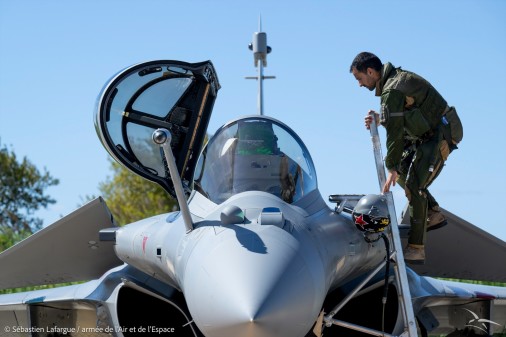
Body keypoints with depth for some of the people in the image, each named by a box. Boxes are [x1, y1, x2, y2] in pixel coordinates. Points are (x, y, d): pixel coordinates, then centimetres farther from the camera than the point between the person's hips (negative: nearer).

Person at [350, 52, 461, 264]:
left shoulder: (392, 91, -22)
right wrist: (379, 118, 2)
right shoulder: (398, 77, 10)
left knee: (414, 187, -14)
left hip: (437, 139, -11)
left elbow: (395, 133, -22)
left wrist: (392, 168, -18)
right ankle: (434, 214, 21)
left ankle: (416, 249, -13)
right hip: (425, 137, 11)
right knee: (401, 167, 18)